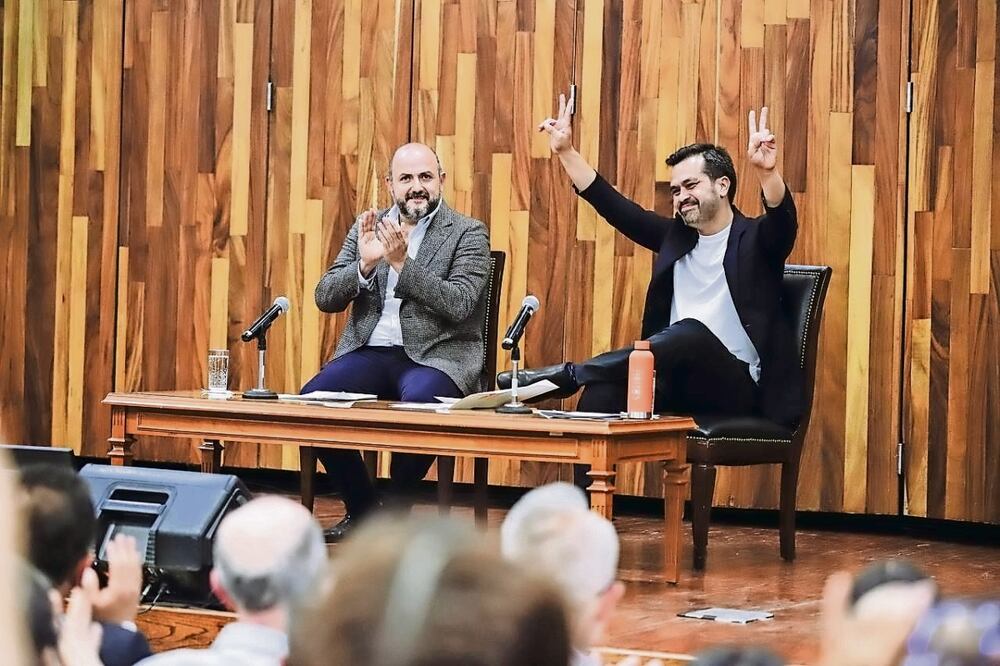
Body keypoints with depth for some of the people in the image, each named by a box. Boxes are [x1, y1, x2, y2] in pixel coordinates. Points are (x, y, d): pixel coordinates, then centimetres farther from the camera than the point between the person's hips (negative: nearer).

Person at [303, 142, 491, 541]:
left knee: (416, 403, -37)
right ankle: (362, 508, -3)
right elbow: (325, 298, 8)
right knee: (311, 398, -22)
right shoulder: (366, 227, 14)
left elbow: (459, 305, -13)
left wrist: (402, 262, -20)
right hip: (370, 353, 4)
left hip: (436, 356, -4)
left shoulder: (468, 234, 1)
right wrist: (364, 264, -11)